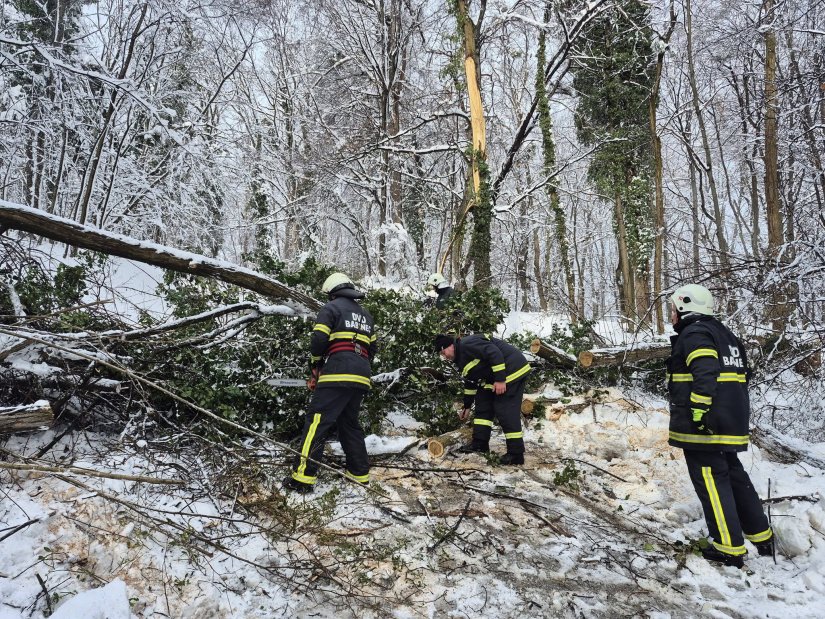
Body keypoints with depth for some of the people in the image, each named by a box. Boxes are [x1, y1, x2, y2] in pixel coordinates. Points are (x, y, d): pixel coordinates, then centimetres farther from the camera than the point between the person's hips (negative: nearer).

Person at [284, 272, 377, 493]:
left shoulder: (331, 308, 5)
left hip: (337, 374, -7)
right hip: (361, 377, 7)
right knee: (350, 423, 19)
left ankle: (303, 477, -8)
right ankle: (360, 472, 21)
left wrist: (315, 365, 9)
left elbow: (318, 340, -6)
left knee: (316, 422, -6)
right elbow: (372, 348, 23)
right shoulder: (366, 314, 26)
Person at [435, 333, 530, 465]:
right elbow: (470, 383, 26)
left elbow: (494, 352, -26)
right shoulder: (462, 359, 17)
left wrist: (500, 379, -27)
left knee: (506, 411, -11)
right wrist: (467, 406, 32)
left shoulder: (467, 344, -17)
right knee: (483, 404, 13)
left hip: (511, 370, -11)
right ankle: (480, 443, 19)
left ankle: (516, 454, -6)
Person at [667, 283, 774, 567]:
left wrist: (698, 410, -26)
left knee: (711, 482, -3)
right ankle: (762, 538, 28)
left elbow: (705, 373, -24)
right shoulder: (724, 333, 20)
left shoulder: (694, 333, -10)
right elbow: (743, 373, 21)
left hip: (703, 426, -10)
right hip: (731, 423, 10)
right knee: (734, 476, 20)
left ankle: (730, 549, 3)